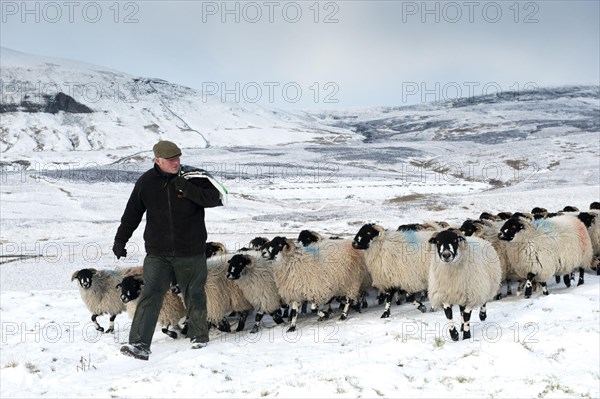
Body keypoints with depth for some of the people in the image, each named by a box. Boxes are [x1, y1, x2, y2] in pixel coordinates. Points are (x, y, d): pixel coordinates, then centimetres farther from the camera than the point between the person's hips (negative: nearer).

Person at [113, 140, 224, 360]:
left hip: (191, 252, 0)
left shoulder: (192, 177, -6)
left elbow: (216, 197, -14)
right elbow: (132, 214, 11)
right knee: (150, 295, -10)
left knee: (194, 295, 12)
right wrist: (120, 240, 17)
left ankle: (199, 337, 32)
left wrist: (187, 189, -24)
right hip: (158, 254, 1)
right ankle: (139, 344, -12)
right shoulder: (146, 182, 0)